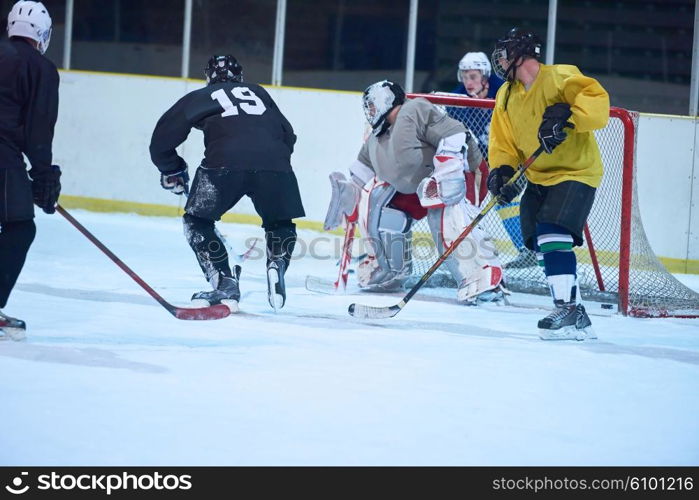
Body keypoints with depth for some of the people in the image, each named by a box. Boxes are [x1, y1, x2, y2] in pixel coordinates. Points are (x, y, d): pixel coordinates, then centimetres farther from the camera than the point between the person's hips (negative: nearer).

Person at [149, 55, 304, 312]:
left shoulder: (200, 97, 26)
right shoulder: (258, 93, 32)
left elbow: (162, 139, 26)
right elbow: (288, 135, 31)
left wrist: (172, 171, 42)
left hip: (225, 163, -2)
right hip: (274, 163, 3)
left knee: (197, 221, 18)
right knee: (280, 223, 26)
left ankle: (225, 284, 6)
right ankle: (277, 266, 0)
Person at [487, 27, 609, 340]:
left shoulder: (561, 78, -15)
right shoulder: (506, 96, 10)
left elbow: (597, 102, -26)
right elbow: (503, 141, 10)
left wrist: (567, 117, -39)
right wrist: (501, 170, -8)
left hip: (576, 172, -8)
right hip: (538, 177, 8)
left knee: (553, 235, -23)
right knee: (540, 243, 2)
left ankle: (568, 311, -23)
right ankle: (573, 315, 7)